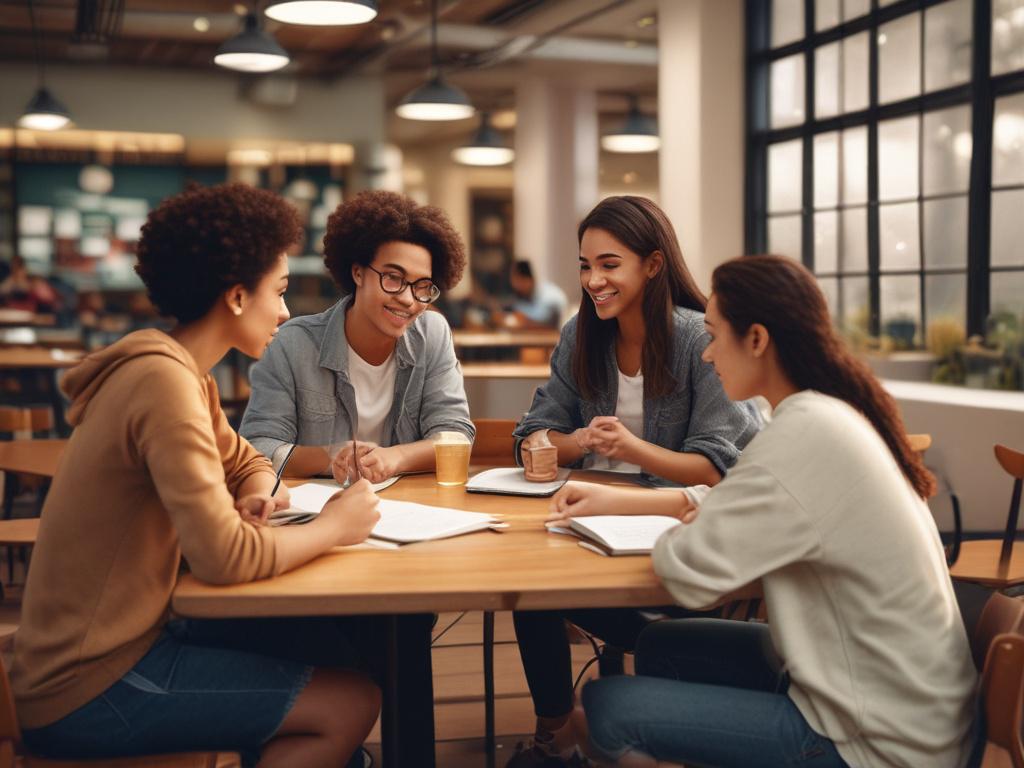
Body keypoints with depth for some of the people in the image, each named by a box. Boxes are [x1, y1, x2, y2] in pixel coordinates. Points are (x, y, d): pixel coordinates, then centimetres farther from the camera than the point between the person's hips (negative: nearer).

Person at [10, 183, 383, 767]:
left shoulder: (185, 375, 8)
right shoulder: (165, 381, -22)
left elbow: (245, 461, 22)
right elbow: (223, 557, -29)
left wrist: (258, 496, -1)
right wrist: (333, 528, -13)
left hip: (122, 637, 9)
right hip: (91, 687, -9)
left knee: (325, 647, 13)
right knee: (353, 703, -9)